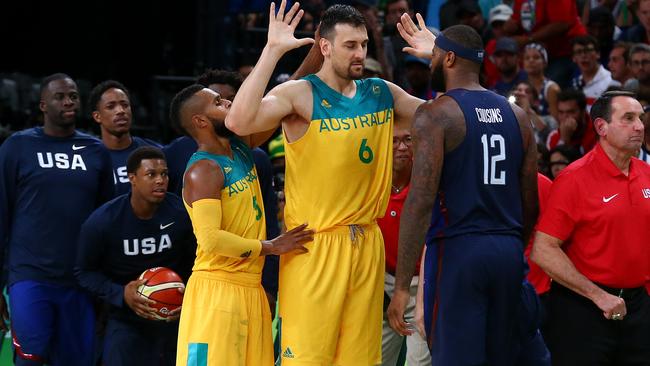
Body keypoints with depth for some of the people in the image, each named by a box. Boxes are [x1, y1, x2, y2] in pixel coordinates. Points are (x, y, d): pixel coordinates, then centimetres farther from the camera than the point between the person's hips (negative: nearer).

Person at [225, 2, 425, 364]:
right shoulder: (300, 95, -10)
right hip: (315, 248, -6)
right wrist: (273, 51, -26)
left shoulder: (382, 94, 9)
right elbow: (239, 122, -27)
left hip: (367, 244, 6)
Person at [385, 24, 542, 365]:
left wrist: (402, 287, -14)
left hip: (459, 250, -6)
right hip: (510, 251, 6)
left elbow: (420, 202, -14)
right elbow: (531, 205, 15)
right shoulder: (516, 115, 12)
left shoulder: (435, 115, -6)